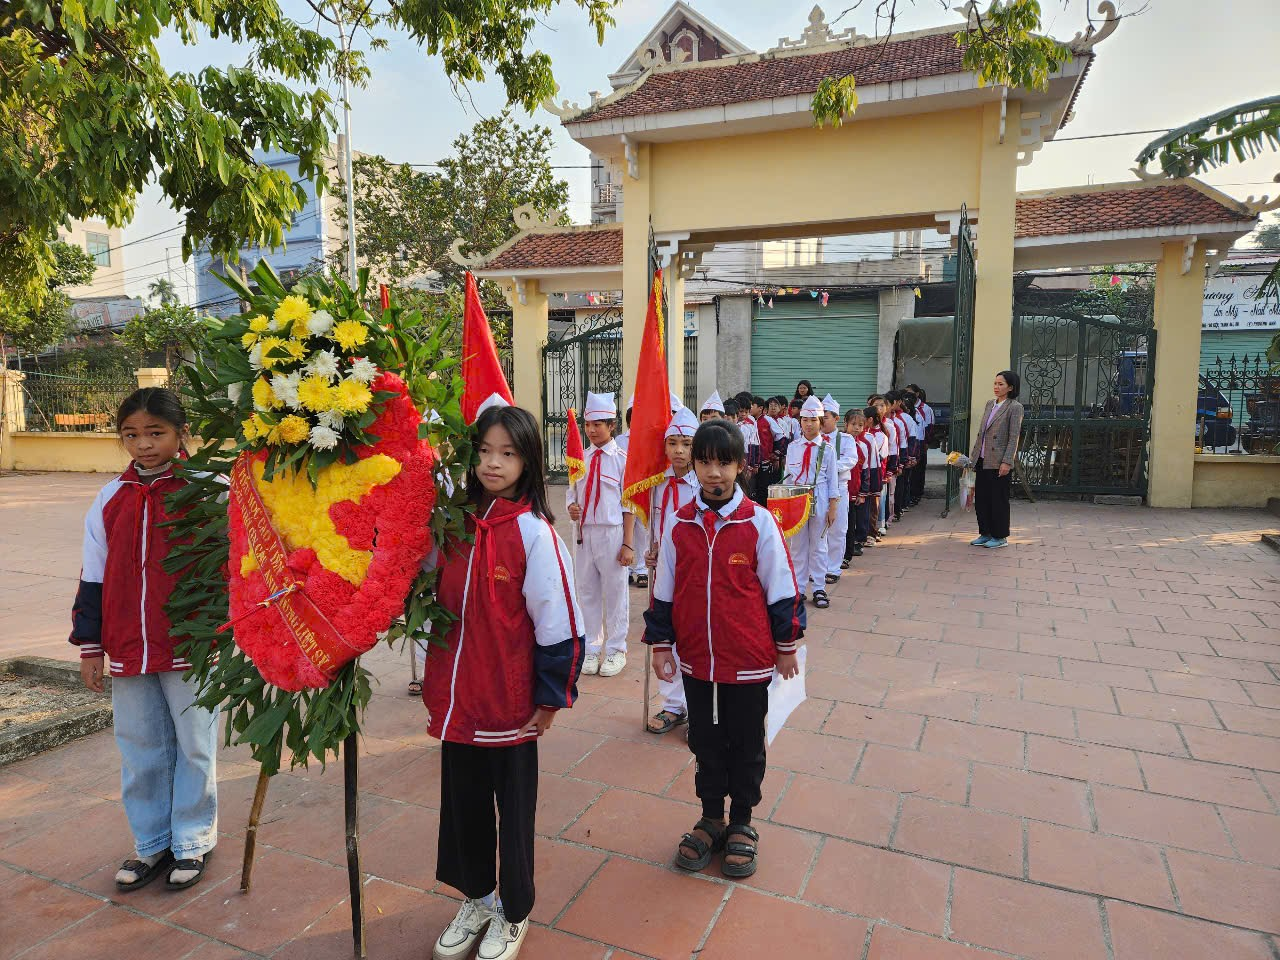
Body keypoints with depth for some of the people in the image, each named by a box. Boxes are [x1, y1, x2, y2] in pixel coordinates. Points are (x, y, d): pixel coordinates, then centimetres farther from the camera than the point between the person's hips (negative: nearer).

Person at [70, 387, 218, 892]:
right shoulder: (111, 498, 5)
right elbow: (93, 577, 11)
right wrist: (90, 645, 10)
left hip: (191, 649, -4)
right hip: (127, 652, 4)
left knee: (194, 749, 9)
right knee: (140, 752, 16)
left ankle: (192, 843, 27)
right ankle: (151, 844, 33)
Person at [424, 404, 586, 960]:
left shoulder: (534, 532, -15)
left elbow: (559, 622, -14)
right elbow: (437, 597, 13)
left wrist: (552, 698, -10)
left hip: (509, 702, -5)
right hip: (456, 699, 5)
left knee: (512, 809, 13)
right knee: (462, 802, 19)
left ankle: (513, 914, 35)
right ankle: (476, 899, 42)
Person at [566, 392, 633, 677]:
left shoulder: (622, 459, -7)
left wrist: (627, 544, -8)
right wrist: (572, 507, -8)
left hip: (612, 533, -4)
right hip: (584, 532, 4)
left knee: (615, 592, 6)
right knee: (587, 591, 12)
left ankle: (615, 650, 21)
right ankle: (591, 647, 27)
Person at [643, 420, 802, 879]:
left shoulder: (759, 522, -11)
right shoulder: (679, 525, -2)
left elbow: (781, 587, -3)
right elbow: (664, 590, 5)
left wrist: (787, 645, 1)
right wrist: (660, 644, 5)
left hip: (749, 660, -2)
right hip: (695, 659, 3)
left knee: (746, 745, 14)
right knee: (705, 742, 17)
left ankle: (742, 823, 34)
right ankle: (711, 818, 37)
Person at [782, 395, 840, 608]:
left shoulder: (827, 449, 0)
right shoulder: (792, 448, 5)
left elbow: (831, 479, 1)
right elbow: (787, 477, 9)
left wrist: (832, 508, -2)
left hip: (819, 501, -2)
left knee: (818, 545, 5)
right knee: (798, 545, 7)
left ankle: (819, 589, 13)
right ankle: (799, 588, 16)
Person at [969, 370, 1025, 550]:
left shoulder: (1015, 407, -9)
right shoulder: (990, 404, 13)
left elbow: (1014, 437, -13)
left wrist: (1006, 462, -18)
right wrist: (973, 454, 15)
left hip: (999, 462, -7)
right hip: (983, 460, 7)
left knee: (998, 500, 2)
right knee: (981, 498, 11)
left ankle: (1000, 537, 14)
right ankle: (985, 533, 23)